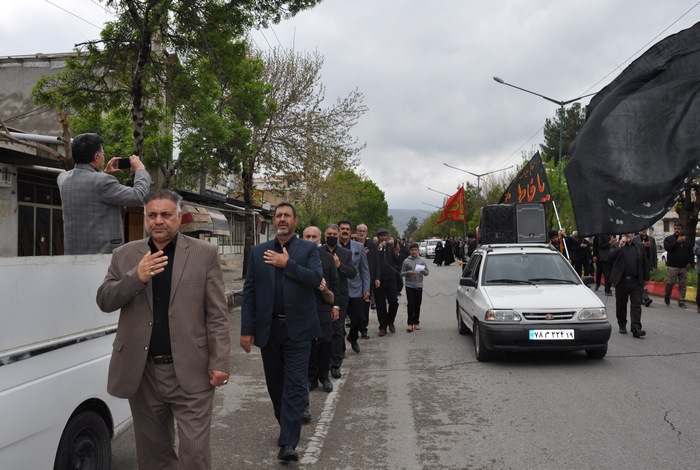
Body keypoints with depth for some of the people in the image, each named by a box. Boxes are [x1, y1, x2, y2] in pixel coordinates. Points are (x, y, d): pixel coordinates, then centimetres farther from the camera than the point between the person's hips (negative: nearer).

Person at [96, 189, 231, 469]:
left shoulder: (204, 253, 0)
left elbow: (217, 314, -2)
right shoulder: (125, 255, 8)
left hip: (190, 372, -3)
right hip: (142, 372, 3)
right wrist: (136, 277, -16)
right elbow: (104, 301, 1)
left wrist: (220, 362, -8)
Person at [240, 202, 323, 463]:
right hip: (268, 329, 3)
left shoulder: (308, 248, 2)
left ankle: (288, 443, -4)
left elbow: (316, 278, -14)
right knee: (275, 384, 14)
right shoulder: (258, 251, 8)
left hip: (297, 329, -3)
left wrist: (287, 263, -14)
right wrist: (247, 329, 0)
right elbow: (249, 292, 5)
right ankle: (287, 427, 32)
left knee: (295, 385, -4)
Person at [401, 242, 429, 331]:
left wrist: (424, 272, -14)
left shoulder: (422, 261, 5)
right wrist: (407, 273, -15)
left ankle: (416, 322, 17)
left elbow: (427, 273, 8)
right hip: (409, 285, -2)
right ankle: (410, 323, -4)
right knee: (410, 304, -6)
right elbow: (402, 273, 4)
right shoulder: (406, 261, 1)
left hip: (419, 285, 2)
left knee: (417, 304, 6)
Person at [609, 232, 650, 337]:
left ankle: (636, 329, -10)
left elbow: (645, 262, 12)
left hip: (636, 281, 1)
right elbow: (611, 256, -15)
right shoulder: (616, 245, 3)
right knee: (621, 304, 10)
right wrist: (619, 246, -24)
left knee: (636, 305, -6)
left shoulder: (640, 245, 9)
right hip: (622, 280, -1)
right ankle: (622, 326, 25)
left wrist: (645, 278, 10)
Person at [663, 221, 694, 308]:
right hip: (672, 266, -3)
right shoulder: (668, 239, 4)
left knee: (683, 284, 3)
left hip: (684, 267, 3)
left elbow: (691, 252, 13)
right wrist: (677, 242, -20)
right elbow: (667, 248, -15)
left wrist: (690, 262, 1)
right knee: (671, 282, -7)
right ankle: (667, 296, 17)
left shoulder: (687, 240, 12)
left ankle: (681, 301, 9)